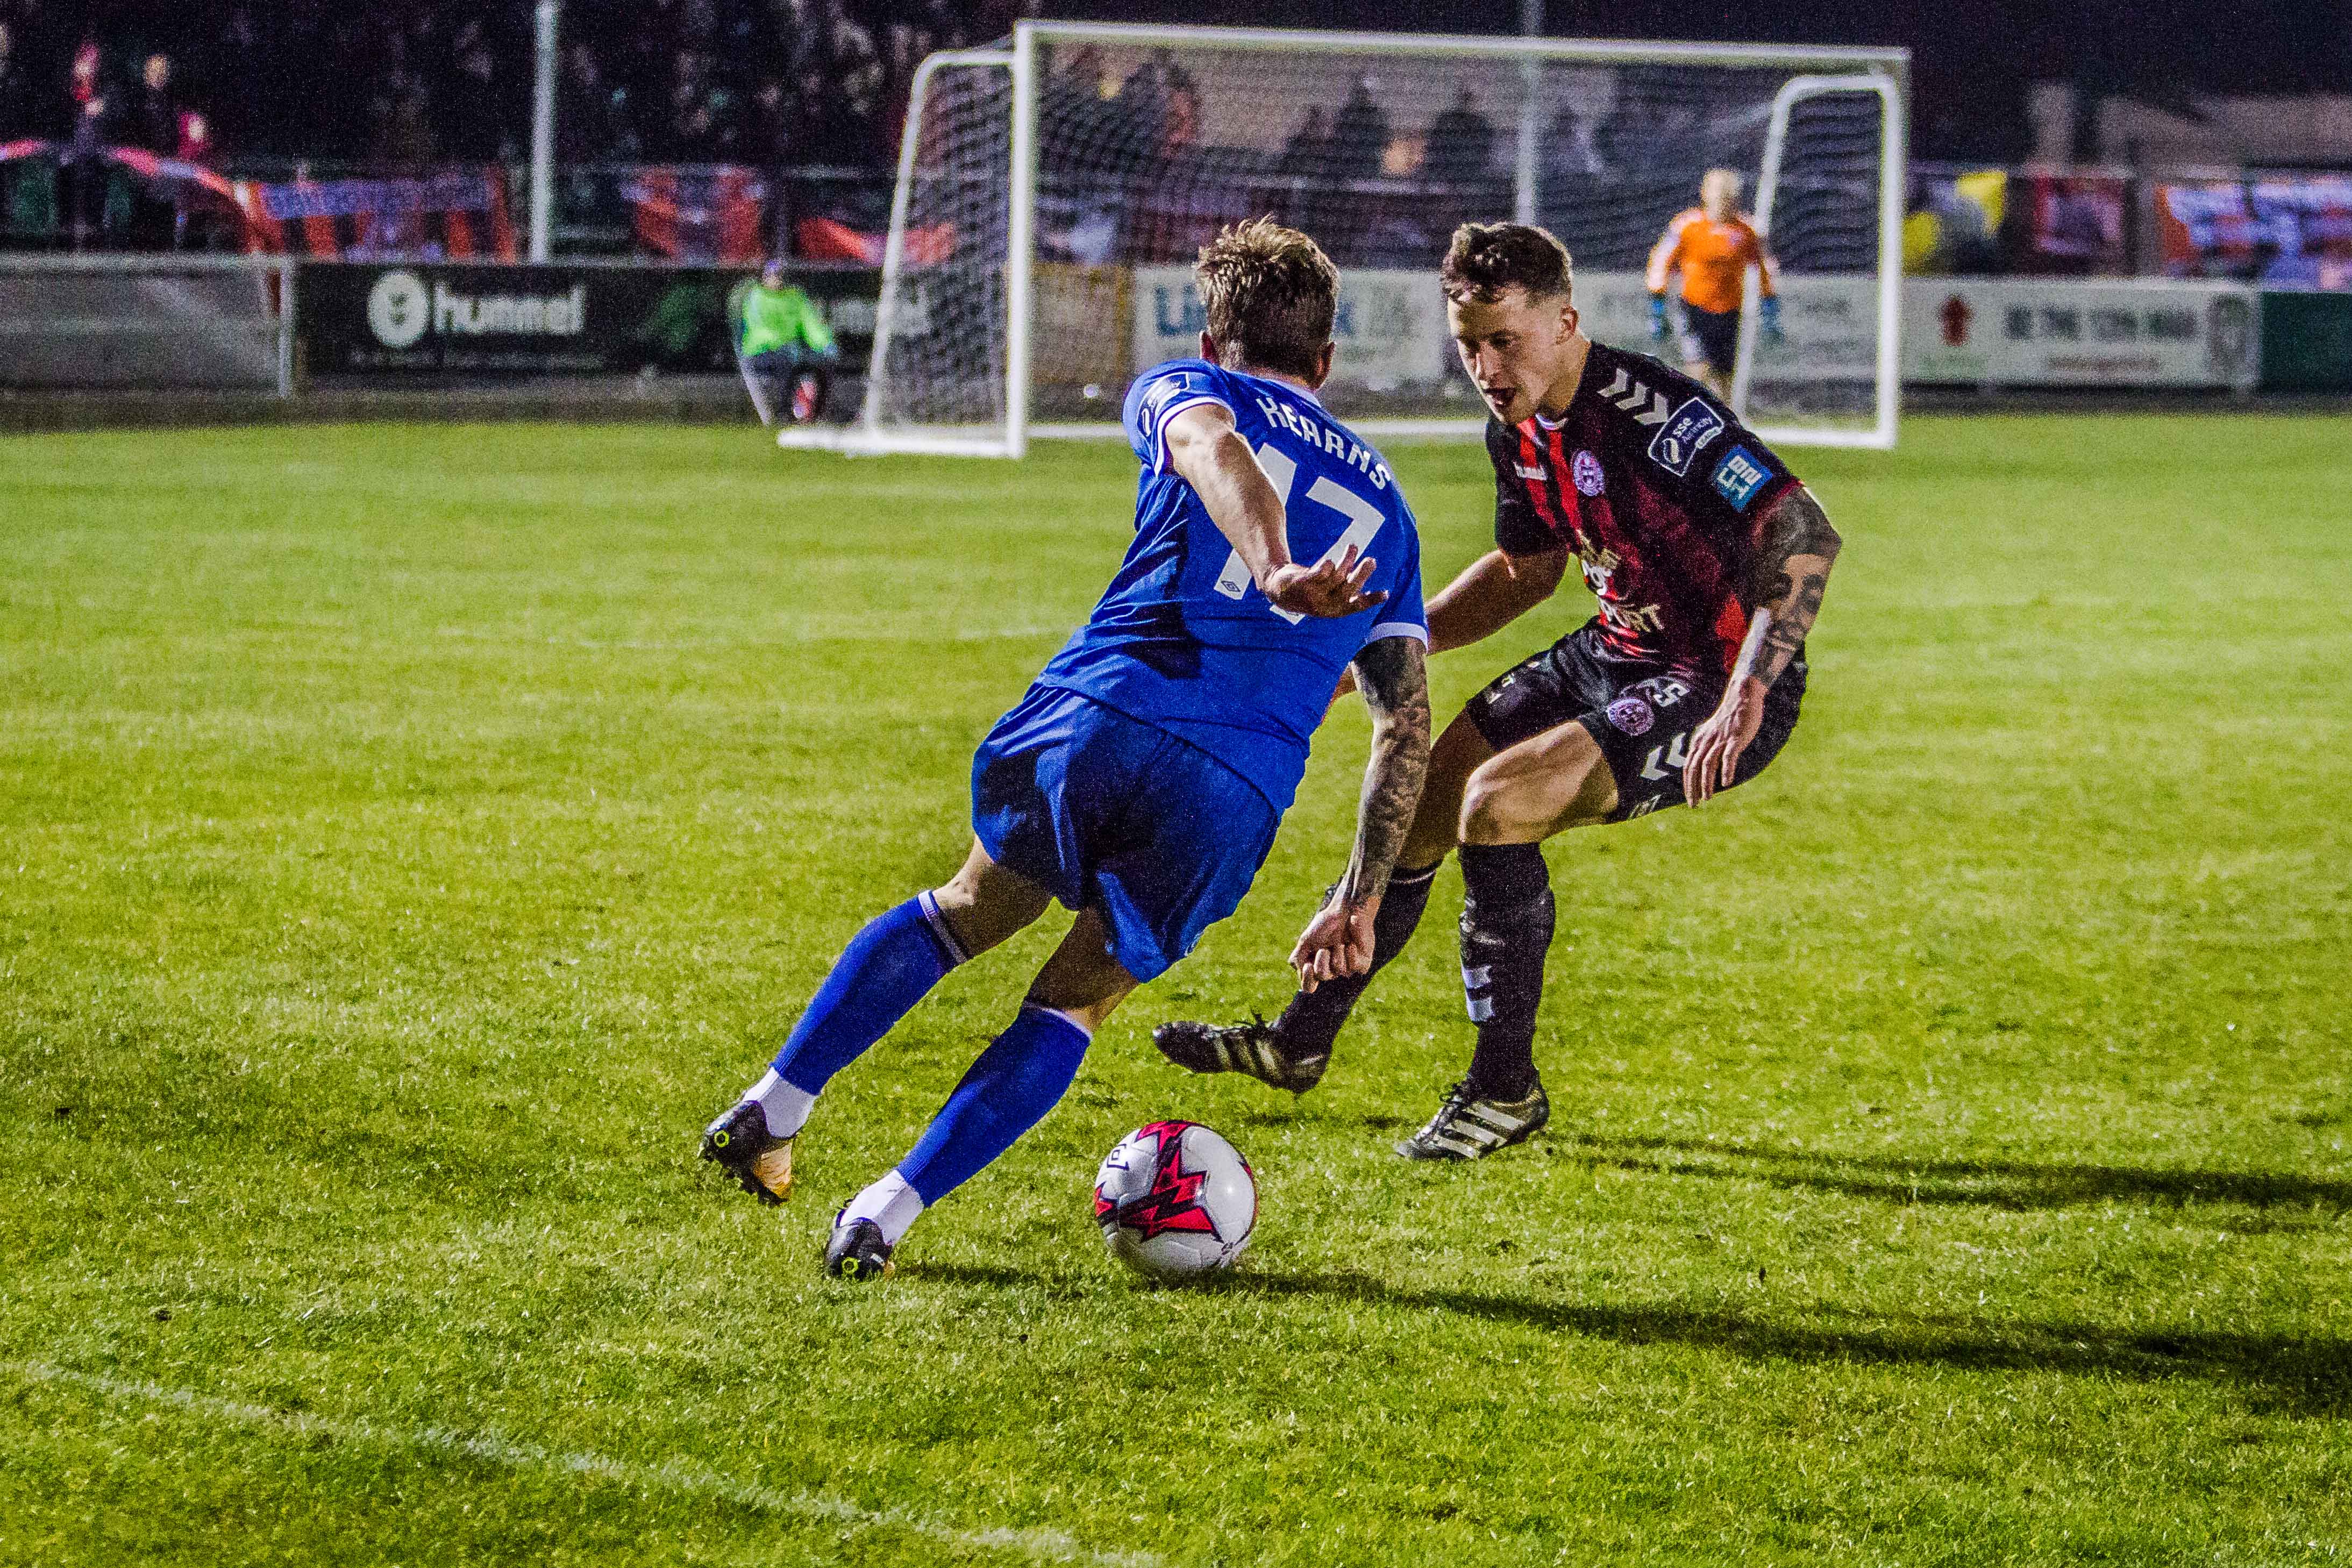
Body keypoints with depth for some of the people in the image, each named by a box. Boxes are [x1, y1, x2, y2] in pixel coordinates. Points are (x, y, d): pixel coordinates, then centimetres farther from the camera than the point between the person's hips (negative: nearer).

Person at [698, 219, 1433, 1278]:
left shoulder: (1183, 388, 20)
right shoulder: (1383, 500, 28)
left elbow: (1218, 448, -7)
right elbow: (1406, 723, 21)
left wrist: (1277, 570, -26)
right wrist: (1361, 900, 24)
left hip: (1091, 720, -1)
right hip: (1233, 799, 1)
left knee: (963, 914, 27)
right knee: (1073, 1005, 19)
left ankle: (771, 1112, 27)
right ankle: (885, 1216, 6)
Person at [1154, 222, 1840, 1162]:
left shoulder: (1650, 414, -27)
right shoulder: (1517, 429, 1)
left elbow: (1807, 537, -32)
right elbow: (1528, 568, 19)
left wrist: (1745, 699, -37)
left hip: (1720, 689, -9)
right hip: (1617, 652, 9)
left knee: (1496, 800, -23)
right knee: (1422, 793, 11)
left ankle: (1504, 1090, -7)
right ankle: (1301, 1042, 30)